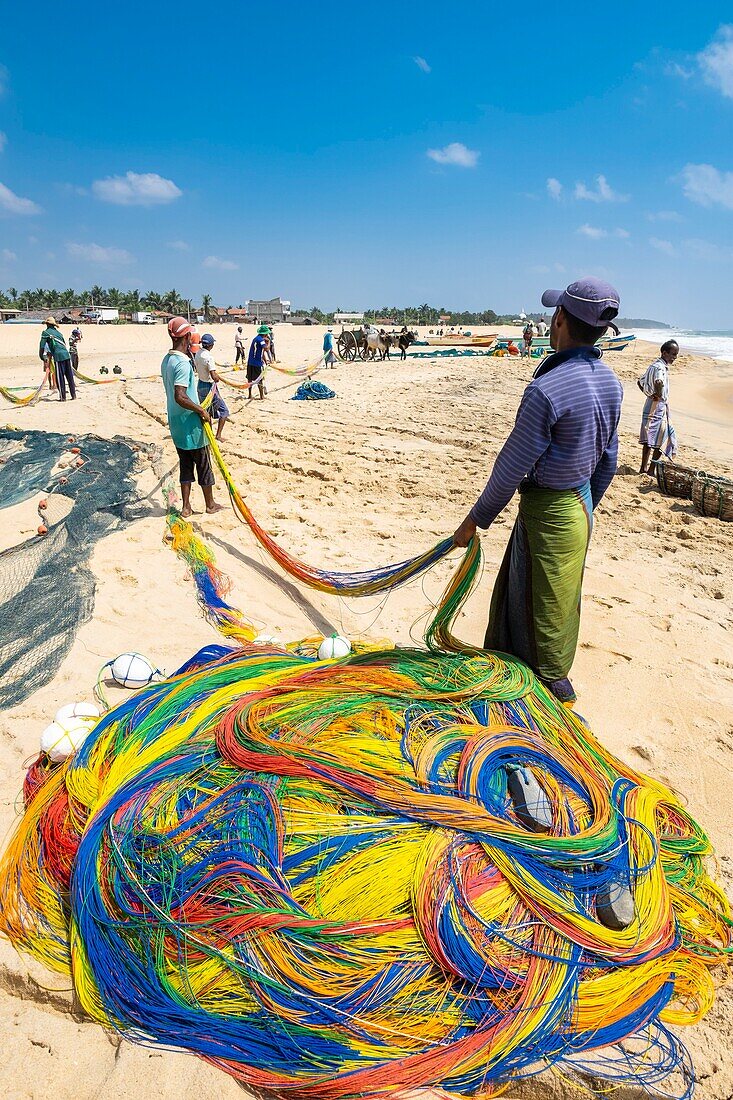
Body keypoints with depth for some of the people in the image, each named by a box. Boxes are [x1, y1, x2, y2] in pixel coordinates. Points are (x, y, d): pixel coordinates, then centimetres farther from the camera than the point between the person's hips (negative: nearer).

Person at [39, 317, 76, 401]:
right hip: (67, 354, 5)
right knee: (70, 376, 9)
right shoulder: (58, 332, 23)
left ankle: (63, 397, 2)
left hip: (59, 356, -5)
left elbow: (42, 346, 0)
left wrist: (43, 358, 11)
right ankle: (74, 395, 11)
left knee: (60, 378, 0)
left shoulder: (45, 332, 6)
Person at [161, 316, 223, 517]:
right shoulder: (183, 363, -21)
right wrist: (202, 410, -19)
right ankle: (210, 504, 19)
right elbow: (180, 397, -29)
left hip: (176, 424, 8)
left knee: (185, 465, 14)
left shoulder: (166, 360, 9)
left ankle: (186, 507, 16)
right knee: (204, 465, 7)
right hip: (191, 425, -8)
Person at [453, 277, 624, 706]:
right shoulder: (610, 382, 1)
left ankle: (554, 684, 26)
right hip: (581, 505, 9)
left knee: (544, 605, 9)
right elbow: (609, 458, 10)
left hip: (548, 512, -9)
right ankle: (508, 657, 41)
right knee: (561, 599, 22)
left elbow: (513, 466, -21)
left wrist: (476, 519, -10)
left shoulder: (547, 389, -26)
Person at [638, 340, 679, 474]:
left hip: (649, 405, 9)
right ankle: (652, 469, 3)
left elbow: (640, 381, 21)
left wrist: (649, 395, 10)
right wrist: (659, 395, -23)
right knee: (662, 440, 0)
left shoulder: (653, 365, 11)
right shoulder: (661, 367, -19)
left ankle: (644, 467, 19)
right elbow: (659, 382, -40)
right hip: (659, 408, -9)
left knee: (648, 439, 14)